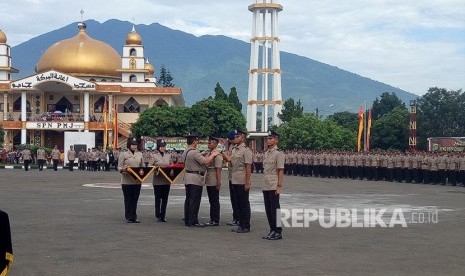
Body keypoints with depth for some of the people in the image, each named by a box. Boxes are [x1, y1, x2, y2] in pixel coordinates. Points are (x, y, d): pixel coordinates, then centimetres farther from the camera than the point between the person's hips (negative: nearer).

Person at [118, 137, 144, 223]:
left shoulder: (140, 154, 10)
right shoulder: (124, 154, -1)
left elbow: (143, 166, 14)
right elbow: (119, 167, -3)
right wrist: (123, 169, -25)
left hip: (137, 180, 4)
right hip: (127, 181, -3)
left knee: (135, 199, 6)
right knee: (128, 200, 1)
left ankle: (134, 217, 12)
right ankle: (128, 217, 8)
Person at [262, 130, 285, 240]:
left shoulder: (279, 153, -10)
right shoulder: (266, 153, 14)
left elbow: (281, 171, -13)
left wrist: (279, 186, -16)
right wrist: (264, 185, 17)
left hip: (274, 187, -8)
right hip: (266, 186, 8)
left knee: (275, 209, -3)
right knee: (268, 209, 11)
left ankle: (278, 232, 4)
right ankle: (272, 230, 19)